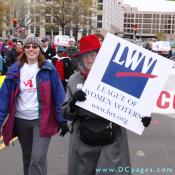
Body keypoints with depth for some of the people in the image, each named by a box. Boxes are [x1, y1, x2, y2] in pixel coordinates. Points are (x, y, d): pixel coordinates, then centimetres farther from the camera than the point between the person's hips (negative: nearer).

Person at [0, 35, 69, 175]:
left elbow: (58, 95, -5)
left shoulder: (48, 69, -6)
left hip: (42, 119, -3)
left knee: (38, 159, -8)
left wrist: (62, 119, -9)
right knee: (27, 157, 19)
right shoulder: (15, 70, 0)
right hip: (21, 120, 3)